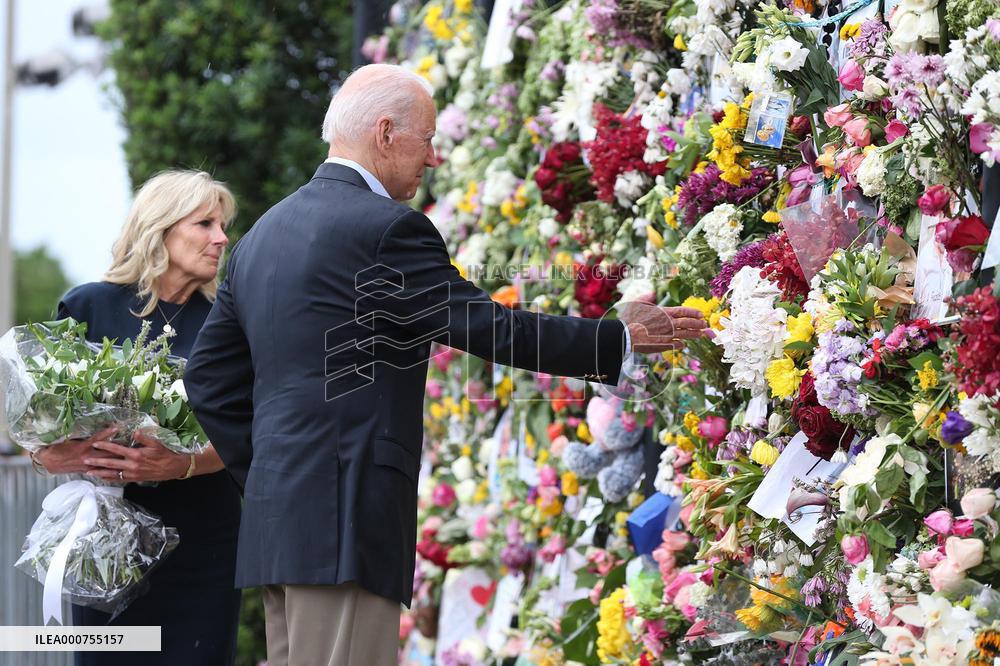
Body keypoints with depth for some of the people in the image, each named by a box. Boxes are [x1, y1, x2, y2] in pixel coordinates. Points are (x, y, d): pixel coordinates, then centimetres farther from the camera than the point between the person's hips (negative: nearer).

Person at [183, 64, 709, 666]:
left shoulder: (264, 232, 17)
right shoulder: (386, 228, -10)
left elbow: (210, 378, 19)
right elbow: (492, 329, -10)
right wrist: (624, 338, 0)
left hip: (276, 521, 9)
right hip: (342, 520, -9)